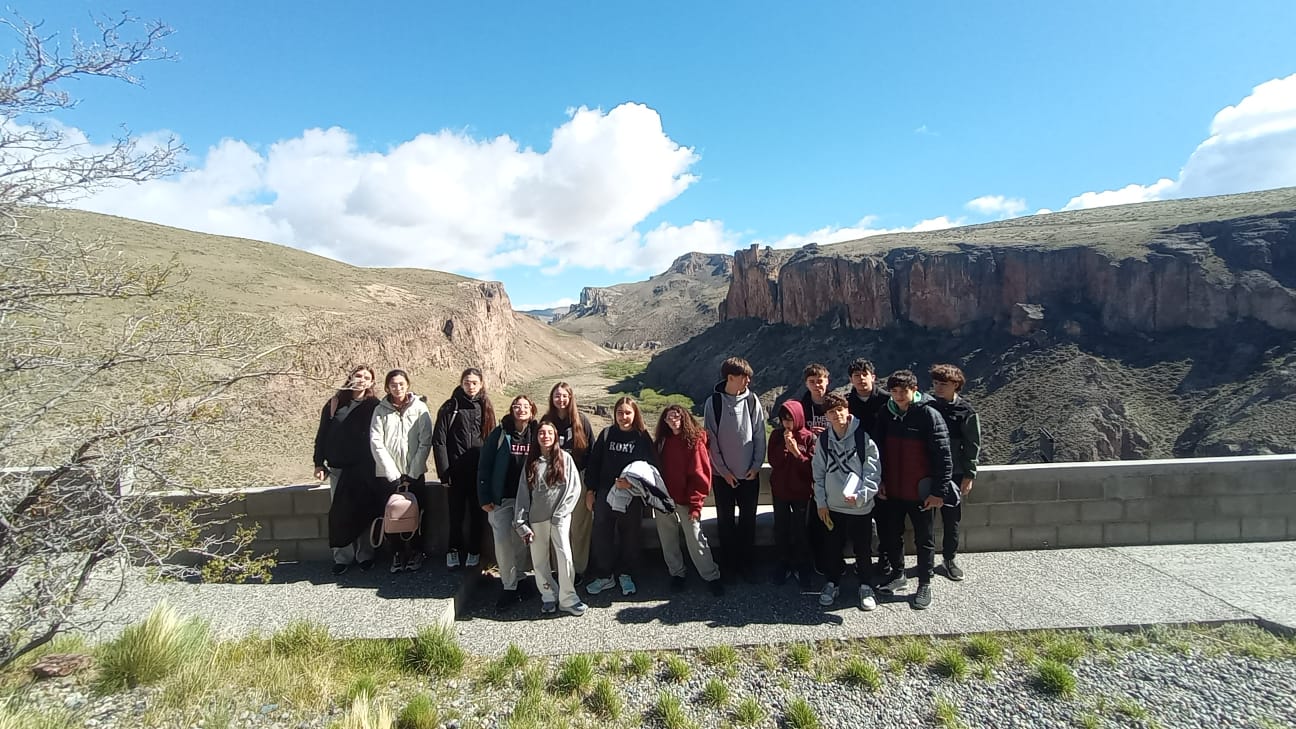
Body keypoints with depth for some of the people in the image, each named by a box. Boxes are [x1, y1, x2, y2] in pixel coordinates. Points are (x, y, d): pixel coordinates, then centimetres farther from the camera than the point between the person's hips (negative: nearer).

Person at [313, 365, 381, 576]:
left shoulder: (375, 405, 1)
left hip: (365, 469, -2)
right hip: (338, 468, 2)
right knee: (339, 513, 4)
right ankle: (342, 557, 15)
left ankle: (365, 555, 16)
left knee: (364, 511, 4)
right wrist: (319, 463, 5)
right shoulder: (335, 403, 6)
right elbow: (322, 434, 9)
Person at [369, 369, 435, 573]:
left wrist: (411, 474, -8)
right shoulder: (380, 410, 2)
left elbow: (425, 443, -5)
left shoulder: (420, 408, -2)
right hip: (389, 474, 1)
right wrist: (394, 475, -9)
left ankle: (416, 553, 20)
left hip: (415, 474, -1)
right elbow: (376, 443, -4)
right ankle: (398, 554, 17)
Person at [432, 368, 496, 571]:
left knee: (477, 513, 9)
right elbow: (438, 441, -4)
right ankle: (453, 551, 24)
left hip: (479, 471, 2)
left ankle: (474, 552, 23)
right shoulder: (450, 408, -2)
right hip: (456, 472, -2)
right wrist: (444, 472, -9)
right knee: (456, 514, 6)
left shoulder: (485, 408, 6)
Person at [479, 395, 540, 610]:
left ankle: (517, 580, 26)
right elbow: (484, 466, -2)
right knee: (503, 541, -5)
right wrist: (484, 498, -6)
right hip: (501, 499, -1)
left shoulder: (536, 434, 2)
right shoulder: (499, 434, -3)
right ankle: (509, 587, 7)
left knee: (521, 542, 8)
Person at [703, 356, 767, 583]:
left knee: (748, 520, 10)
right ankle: (728, 564, 23)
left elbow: (759, 435, 1)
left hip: (750, 473, 1)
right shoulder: (713, 402, -7)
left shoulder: (752, 400, -2)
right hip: (724, 473, -1)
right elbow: (711, 439, -6)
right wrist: (723, 470, -7)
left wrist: (756, 466, -4)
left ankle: (746, 562, 24)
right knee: (725, 520, 9)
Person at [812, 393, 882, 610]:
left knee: (863, 549, 10)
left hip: (860, 507, -2)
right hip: (832, 507, 3)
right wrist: (821, 503, 2)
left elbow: (873, 472, -10)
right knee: (832, 548, 12)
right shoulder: (823, 440, -1)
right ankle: (832, 583, 32)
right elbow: (819, 473, 5)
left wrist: (860, 495, -23)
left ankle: (865, 586, 30)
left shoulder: (864, 438, -11)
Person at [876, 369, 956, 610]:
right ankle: (898, 574, 35)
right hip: (892, 491, 5)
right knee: (892, 534, 16)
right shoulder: (887, 414, 2)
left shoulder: (929, 415, -15)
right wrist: (881, 481, 8)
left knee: (923, 539, 10)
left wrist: (939, 491, -16)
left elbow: (943, 456, -15)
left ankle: (924, 584, 24)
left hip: (920, 492, -5)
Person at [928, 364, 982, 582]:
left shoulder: (966, 412, -7)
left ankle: (949, 559, 28)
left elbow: (973, 445, -4)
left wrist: (969, 475, -5)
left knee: (952, 518, 10)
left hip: (953, 474, -1)